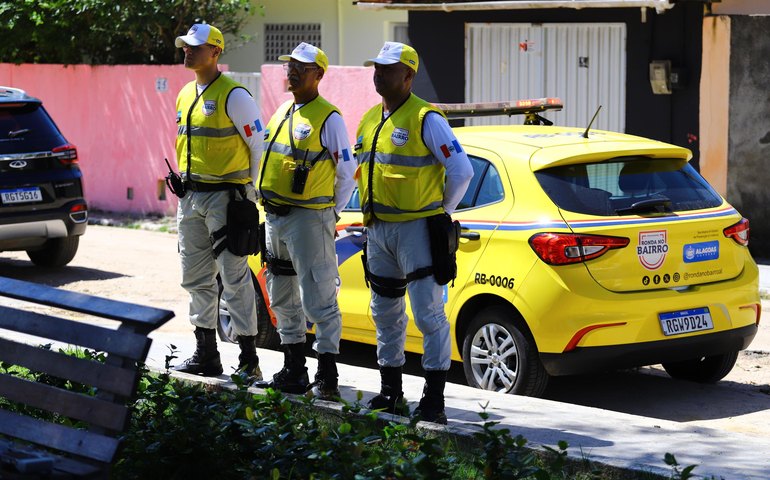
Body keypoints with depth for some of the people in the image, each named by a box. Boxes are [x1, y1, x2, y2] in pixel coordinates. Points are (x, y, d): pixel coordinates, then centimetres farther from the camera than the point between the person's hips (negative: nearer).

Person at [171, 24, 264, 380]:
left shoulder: (233, 95, -11)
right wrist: (186, 184, 17)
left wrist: (250, 193, -8)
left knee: (234, 278, -8)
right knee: (196, 279, 12)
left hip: (224, 198, -8)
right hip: (190, 198, 9)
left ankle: (249, 360, -5)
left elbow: (259, 145, -9)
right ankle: (206, 354, 22)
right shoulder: (186, 95, 14)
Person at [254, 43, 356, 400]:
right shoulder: (283, 113, 15)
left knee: (318, 299, -7)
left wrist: (330, 214, -2)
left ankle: (327, 377, -3)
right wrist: (270, 207, 16)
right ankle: (293, 371, 23)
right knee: (283, 299, 14)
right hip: (275, 218, 9)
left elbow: (347, 173, -4)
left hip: (309, 218, -9)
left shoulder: (328, 118, -8)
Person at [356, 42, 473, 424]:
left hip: (416, 230, -8)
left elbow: (461, 171, -12)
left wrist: (440, 214, -4)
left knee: (428, 314, -8)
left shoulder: (426, 119, -11)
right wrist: (372, 213, 16)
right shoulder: (370, 120, 12)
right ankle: (390, 392, 25)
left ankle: (434, 399, -6)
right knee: (386, 313, 14)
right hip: (378, 230, 8)